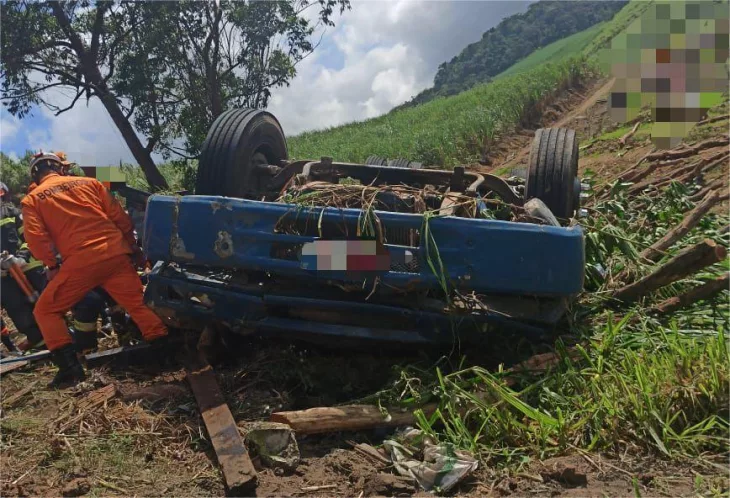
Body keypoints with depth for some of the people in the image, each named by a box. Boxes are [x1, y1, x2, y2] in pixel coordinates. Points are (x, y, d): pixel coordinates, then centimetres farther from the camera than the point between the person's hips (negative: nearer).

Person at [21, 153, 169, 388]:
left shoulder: (31, 200, 11)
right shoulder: (89, 182, 17)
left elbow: (35, 237, -3)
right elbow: (119, 216, 13)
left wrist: (51, 265, 9)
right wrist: (132, 246, 21)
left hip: (80, 261, -3)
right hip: (115, 253, 3)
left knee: (45, 311, 13)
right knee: (138, 304, 15)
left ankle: (70, 367, 5)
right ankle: (164, 349, 10)